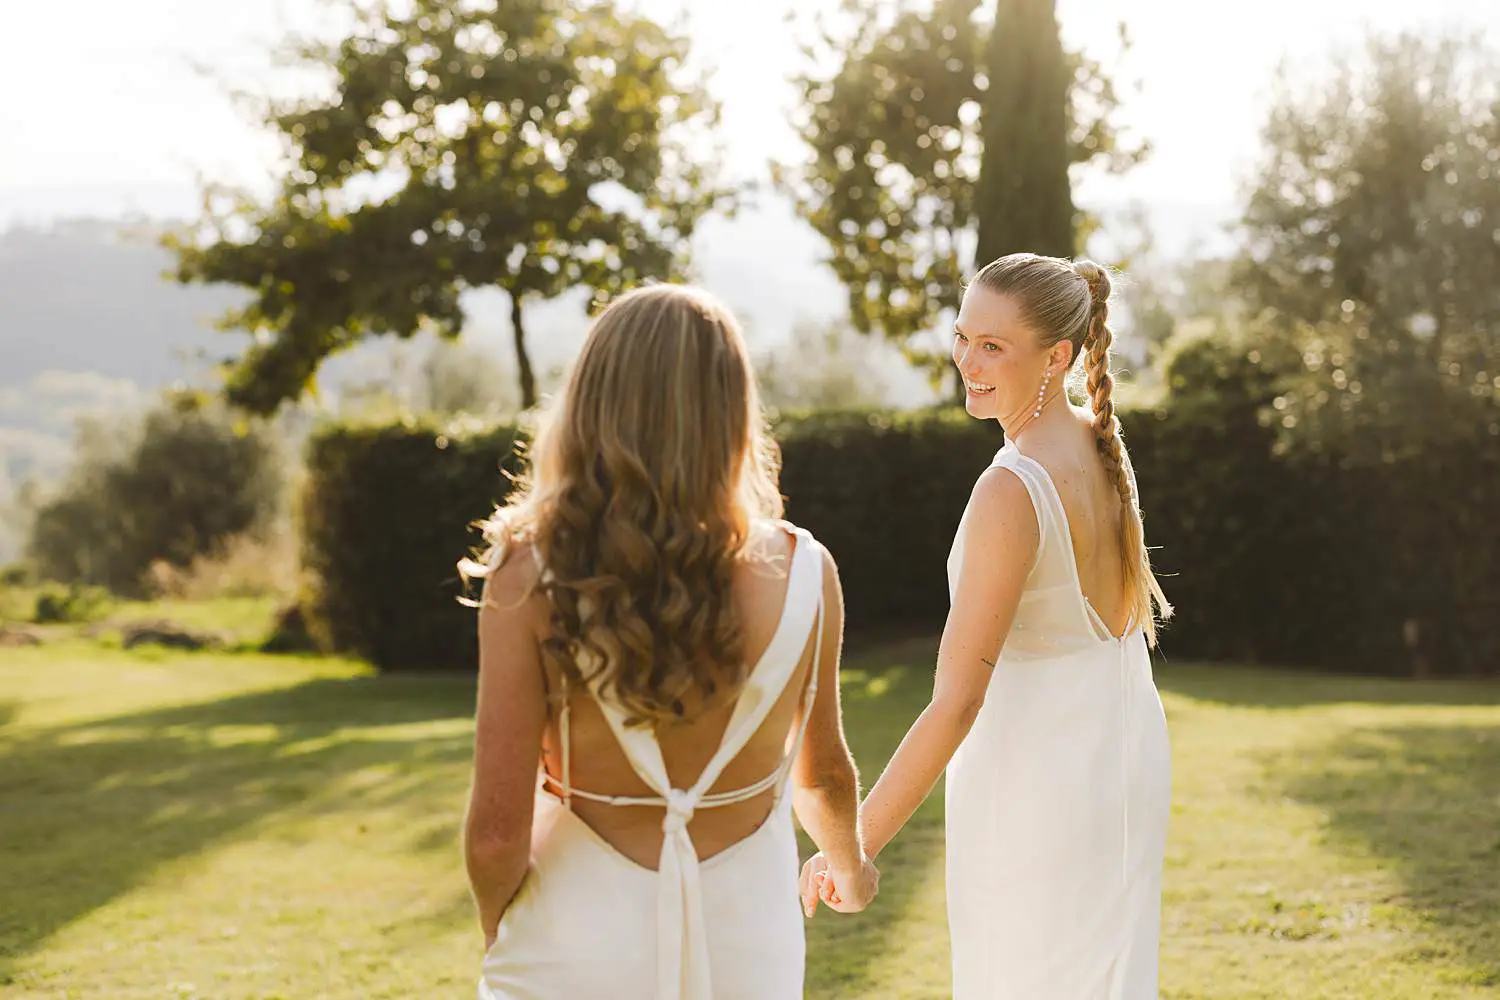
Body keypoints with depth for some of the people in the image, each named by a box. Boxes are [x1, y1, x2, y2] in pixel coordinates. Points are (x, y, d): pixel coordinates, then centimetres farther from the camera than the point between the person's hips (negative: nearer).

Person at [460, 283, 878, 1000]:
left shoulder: (529, 579, -16)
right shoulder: (801, 571, -9)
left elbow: (497, 832, -14)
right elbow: (822, 773, 6)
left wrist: (498, 933, 7)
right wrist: (849, 865, 27)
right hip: (745, 941, 2)